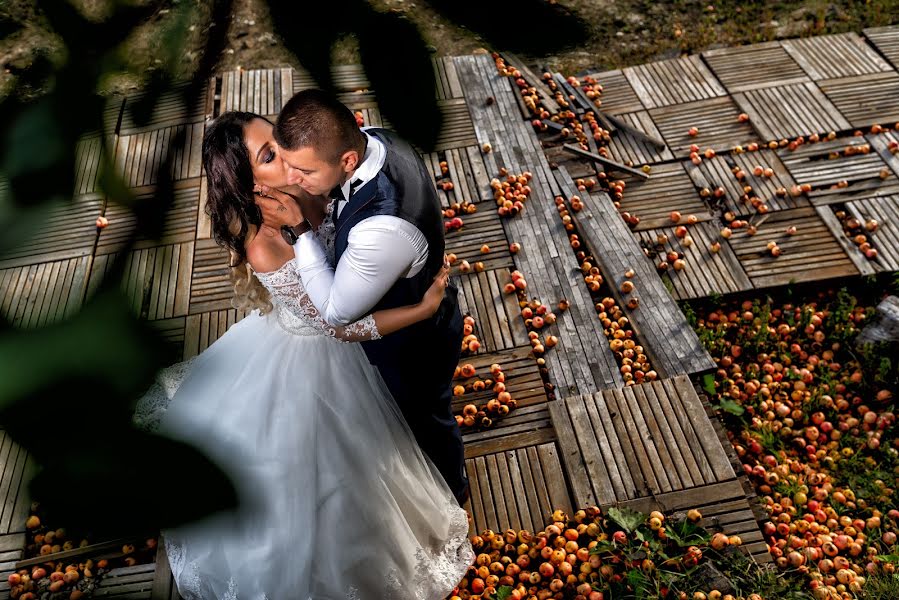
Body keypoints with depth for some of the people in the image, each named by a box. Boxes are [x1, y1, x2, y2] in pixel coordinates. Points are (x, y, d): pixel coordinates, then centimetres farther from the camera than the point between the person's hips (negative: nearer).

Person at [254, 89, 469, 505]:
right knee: (408, 409, 35)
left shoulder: (384, 229, -47)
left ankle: (448, 488, 58)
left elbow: (336, 311, -30)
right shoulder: (372, 140, -20)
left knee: (424, 419, 24)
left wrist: (298, 229, -31)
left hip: (411, 345, -8)